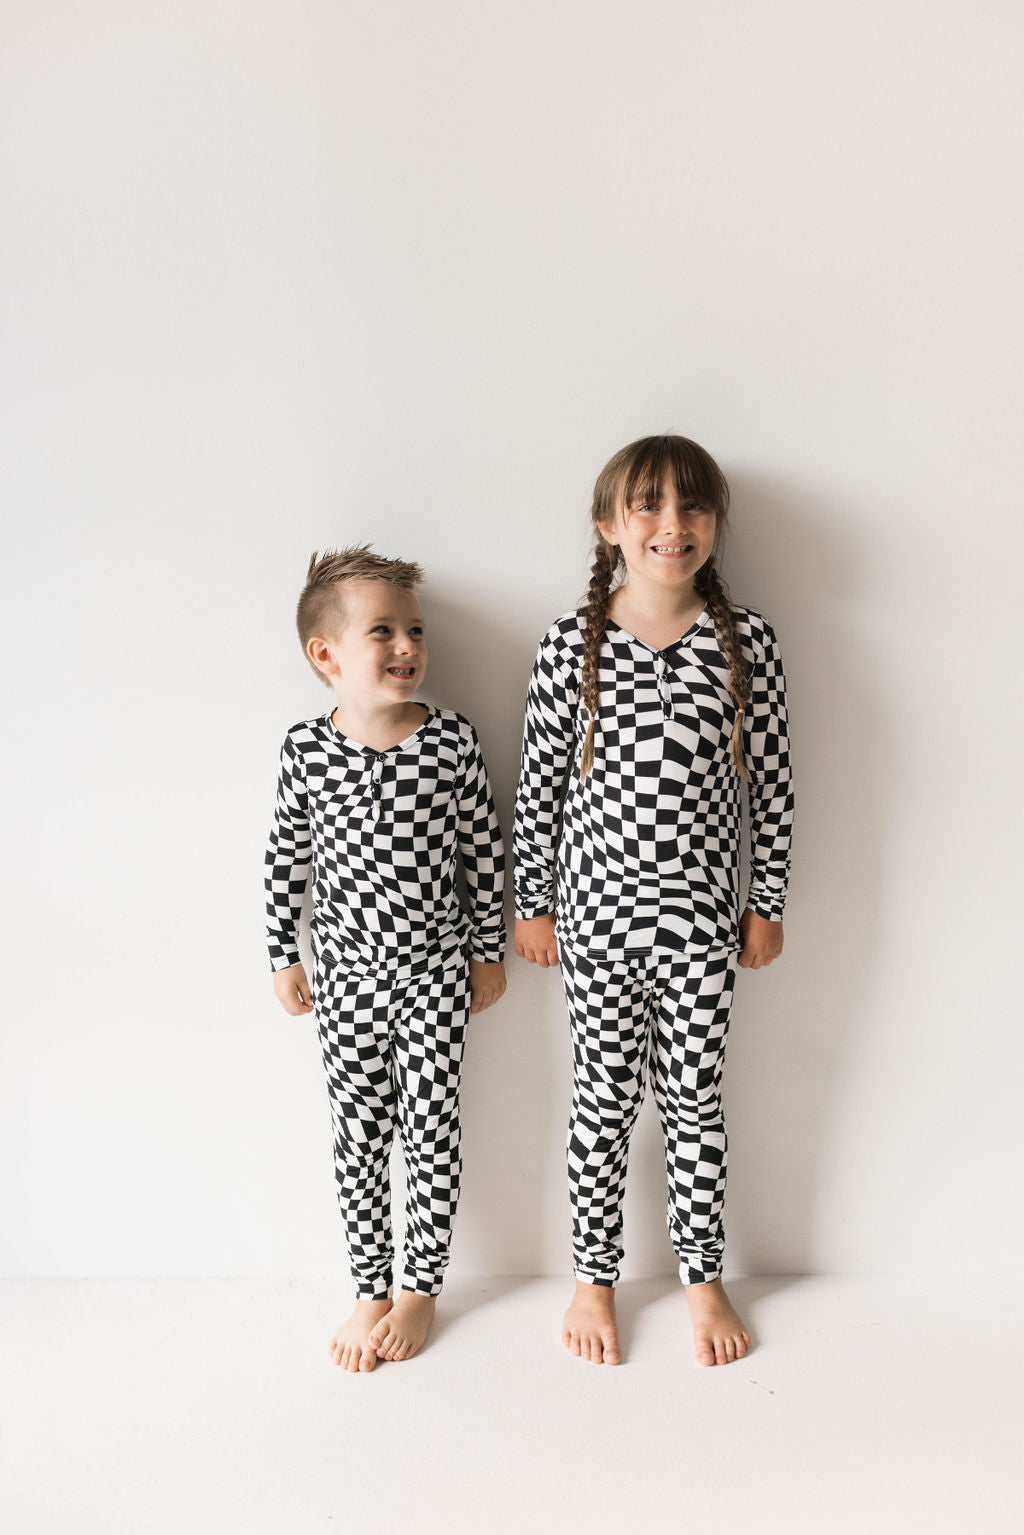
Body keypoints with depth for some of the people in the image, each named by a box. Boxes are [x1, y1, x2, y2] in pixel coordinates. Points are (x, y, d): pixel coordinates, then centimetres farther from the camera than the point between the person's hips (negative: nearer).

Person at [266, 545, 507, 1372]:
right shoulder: (306, 749, -10)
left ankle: (422, 1288, 27)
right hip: (347, 970, 1)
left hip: (435, 967, 0)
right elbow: (287, 860, 2)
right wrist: (284, 957, 6)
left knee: (432, 1128, 8)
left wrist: (490, 951, 3)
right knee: (360, 1131, 10)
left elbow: (484, 851, -2)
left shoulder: (453, 738, -11)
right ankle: (371, 1289, 28)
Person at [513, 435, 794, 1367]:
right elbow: (539, 780, -1)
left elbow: (772, 781, 2)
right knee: (604, 1099, 12)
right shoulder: (572, 643, -6)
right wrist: (532, 904, 2)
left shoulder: (747, 641, -4)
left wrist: (768, 904, 4)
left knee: (696, 1099, 14)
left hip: (701, 917, 1)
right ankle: (594, 1278, 32)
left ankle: (703, 1275, 35)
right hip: (597, 914, -1)